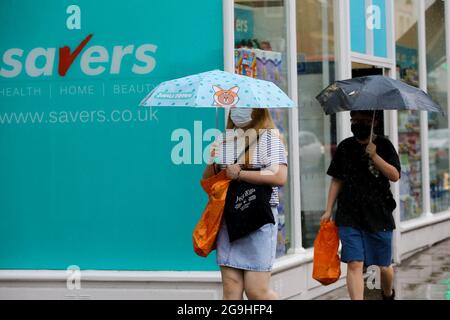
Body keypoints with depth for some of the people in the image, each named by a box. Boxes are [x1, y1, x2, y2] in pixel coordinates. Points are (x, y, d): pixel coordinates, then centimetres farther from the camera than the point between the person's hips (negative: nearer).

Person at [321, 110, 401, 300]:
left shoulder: (383, 145, 2)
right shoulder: (345, 147, 7)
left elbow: (395, 176, -7)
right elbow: (337, 180, 12)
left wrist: (374, 155, -17)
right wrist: (328, 210, 7)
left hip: (379, 215, 0)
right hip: (349, 216, 1)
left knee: (384, 266, 12)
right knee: (354, 264, -12)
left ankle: (388, 295, 41)